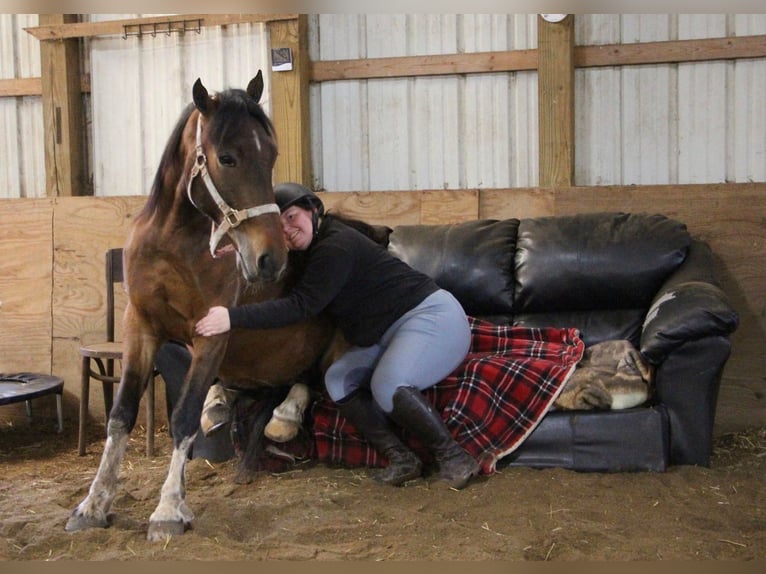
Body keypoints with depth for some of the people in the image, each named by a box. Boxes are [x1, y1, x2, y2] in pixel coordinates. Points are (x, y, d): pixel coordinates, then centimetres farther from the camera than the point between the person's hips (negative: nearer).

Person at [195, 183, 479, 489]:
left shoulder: (336, 246, -20)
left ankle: (455, 459, -14)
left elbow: (301, 305, -28)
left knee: (387, 385, -32)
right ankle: (401, 459, -4)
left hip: (432, 314, -10)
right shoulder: (317, 250, 11)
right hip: (388, 334, 10)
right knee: (338, 379, -4)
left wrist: (233, 317, -33)